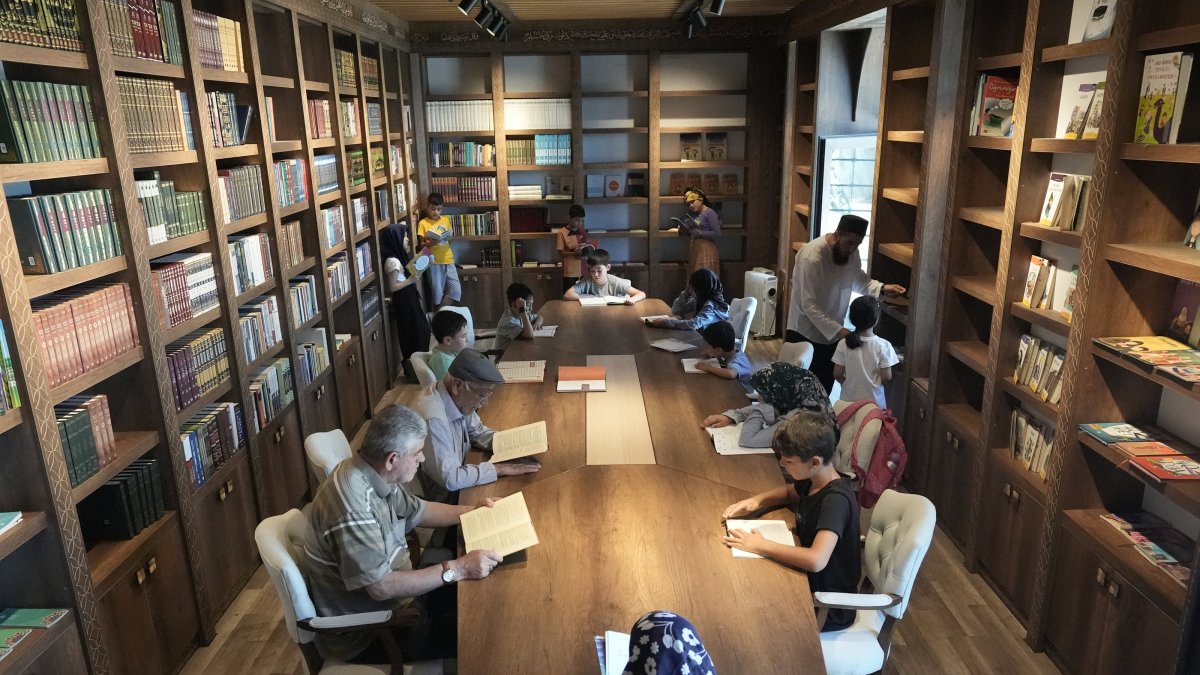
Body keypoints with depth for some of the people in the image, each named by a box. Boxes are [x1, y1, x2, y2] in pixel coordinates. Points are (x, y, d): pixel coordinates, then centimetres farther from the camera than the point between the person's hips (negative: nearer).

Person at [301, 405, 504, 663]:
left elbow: (418, 511, 12)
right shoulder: (352, 506, -34)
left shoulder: (374, 475, -5)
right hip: (364, 630, -9)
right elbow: (381, 587, -31)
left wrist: (474, 511, 3)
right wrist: (458, 568, -29)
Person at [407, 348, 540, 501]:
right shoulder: (433, 419, -31)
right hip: (438, 498, -7)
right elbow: (450, 479, -28)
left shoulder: (457, 399, -6)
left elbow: (477, 432, 11)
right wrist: (501, 469, -23)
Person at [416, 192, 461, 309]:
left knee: (456, 291, -1)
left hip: (448, 260, 4)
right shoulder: (423, 223, -2)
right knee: (437, 292, 1)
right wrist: (430, 243, -22)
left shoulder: (446, 220, 10)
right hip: (434, 261, -4)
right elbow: (421, 244, -1)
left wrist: (448, 237, -6)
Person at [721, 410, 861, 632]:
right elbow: (790, 492, 17)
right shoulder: (813, 480, -6)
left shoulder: (836, 499, -31)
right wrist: (757, 500, -3)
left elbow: (816, 560, -43)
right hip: (810, 581, 8)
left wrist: (760, 545, -33)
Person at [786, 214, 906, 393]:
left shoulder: (851, 252, -3)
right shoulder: (812, 257, -26)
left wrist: (882, 288, -2)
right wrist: (838, 330, -35)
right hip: (805, 334, -7)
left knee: (825, 387, 15)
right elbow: (810, 305, -28)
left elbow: (858, 280, 16)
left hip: (832, 333, 7)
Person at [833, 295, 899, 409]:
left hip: (849, 400, 2)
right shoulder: (883, 346, -15)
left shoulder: (844, 344, -11)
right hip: (874, 402, -1)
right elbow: (886, 378, -13)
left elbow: (837, 374, -7)